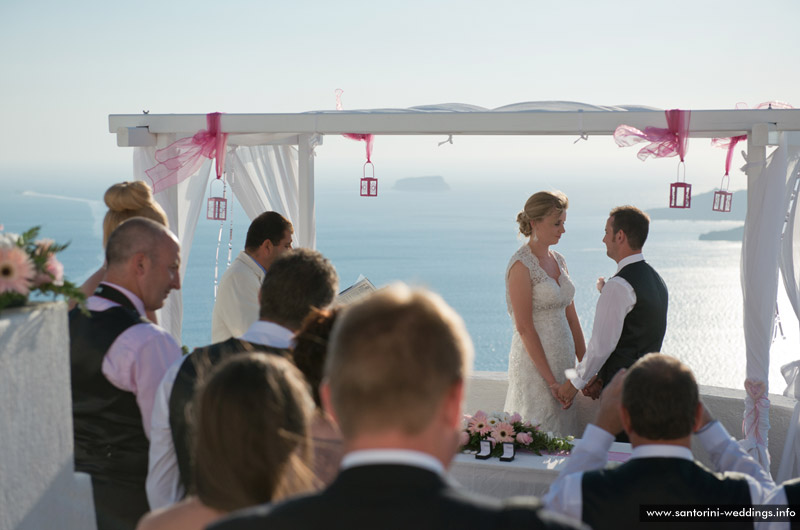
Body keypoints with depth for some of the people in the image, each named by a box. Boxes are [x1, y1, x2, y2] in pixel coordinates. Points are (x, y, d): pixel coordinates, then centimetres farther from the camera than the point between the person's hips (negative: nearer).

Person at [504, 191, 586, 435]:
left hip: (563, 360, 8)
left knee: (562, 433, 9)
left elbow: (571, 317, 14)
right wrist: (551, 380, -16)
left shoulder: (558, 260, 11)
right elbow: (524, 328, -16)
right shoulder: (521, 265, -12)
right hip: (534, 364, -7)